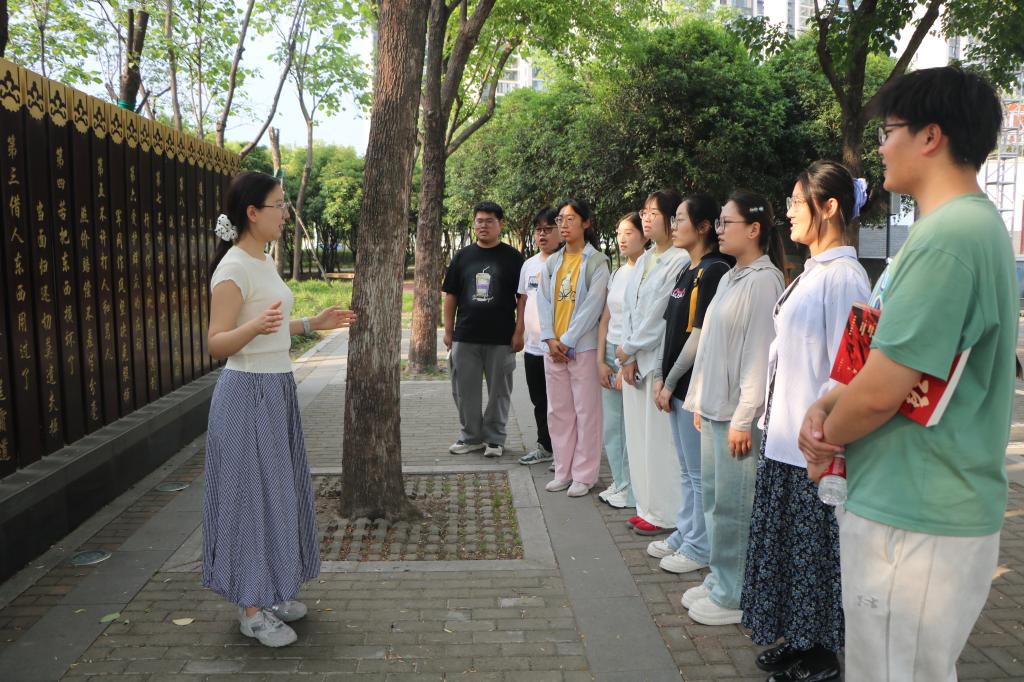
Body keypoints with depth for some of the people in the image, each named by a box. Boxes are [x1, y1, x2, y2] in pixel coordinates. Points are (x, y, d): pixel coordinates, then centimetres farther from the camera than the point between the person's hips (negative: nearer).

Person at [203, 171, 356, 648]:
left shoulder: (265, 263, 11)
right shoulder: (234, 269, -16)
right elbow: (217, 343, -20)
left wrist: (313, 323, 18)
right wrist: (257, 326, -37)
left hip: (277, 389, 9)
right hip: (248, 393, -9)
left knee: (279, 491, 15)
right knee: (251, 494, -1)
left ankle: (271, 592, 28)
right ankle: (251, 608, 13)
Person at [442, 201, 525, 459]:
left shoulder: (512, 258, 2)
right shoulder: (462, 256, 10)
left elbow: (523, 298, 0)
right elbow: (450, 296, 11)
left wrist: (519, 332, -7)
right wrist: (448, 332, 6)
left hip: (501, 339, -3)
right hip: (465, 338, 3)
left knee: (499, 391, 5)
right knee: (464, 390, 7)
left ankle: (494, 439, 19)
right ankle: (471, 436, 22)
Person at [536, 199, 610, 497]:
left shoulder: (597, 262, -4)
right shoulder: (552, 263, 12)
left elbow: (592, 306, -11)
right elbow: (544, 302, 7)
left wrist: (567, 341, -13)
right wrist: (550, 339, -6)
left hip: (583, 347, -6)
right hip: (554, 347, 6)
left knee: (586, 411, 0)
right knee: (558, 411, 11)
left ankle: (584, 475, 8)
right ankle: (563, 472, 21)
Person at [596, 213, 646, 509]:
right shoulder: (617, 274, 13)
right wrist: (601, 361, 6)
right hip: (611, 354, 8)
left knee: (632, 429, -1)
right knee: (611, 426, 13)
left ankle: (632, 492, 11)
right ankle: (619, 483, 26)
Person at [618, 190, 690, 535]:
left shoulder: (679, 261, -11)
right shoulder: (642, 262, 15)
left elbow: (661, 317, -14)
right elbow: (629, 310, 13)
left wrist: (629, 349, -5)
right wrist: (627, 358, 3)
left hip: (660, 360, -8)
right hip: (635, 360, 8)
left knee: (660, 438, -3)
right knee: (639, 437, 12)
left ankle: (664, 514, 9)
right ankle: (647, 507, 23)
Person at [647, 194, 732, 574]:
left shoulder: (714, 271, -15)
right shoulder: (687, 271, 14)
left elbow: (700, 334, -19)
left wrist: (671, 382, -13)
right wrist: (659, 376, 7)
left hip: (695, 385, -9)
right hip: (675, 386, 9)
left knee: (699, 472, 2)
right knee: (687, 469, 19)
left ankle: (699, 548, 14)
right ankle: (684, 534, 31)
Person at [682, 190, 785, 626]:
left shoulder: (763, 281, -14)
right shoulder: (730, 278, 15)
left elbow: (759, 353, -18)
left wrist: (744, 418, -19)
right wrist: (699, 400, 18)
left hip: (738, 414, -9)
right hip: (713, 409, 9)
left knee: (733, 506, -1)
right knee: (713, 498, 16)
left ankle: (734, 597, 12)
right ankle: (718, 580, 30)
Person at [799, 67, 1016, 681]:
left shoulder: (948, 237, -22)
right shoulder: (979, 225, 12)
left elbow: (880, 392, -25)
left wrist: (827, 436, -4)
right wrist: (826, 405, 1)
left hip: (914, 526, -10)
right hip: (934, 509, 10)